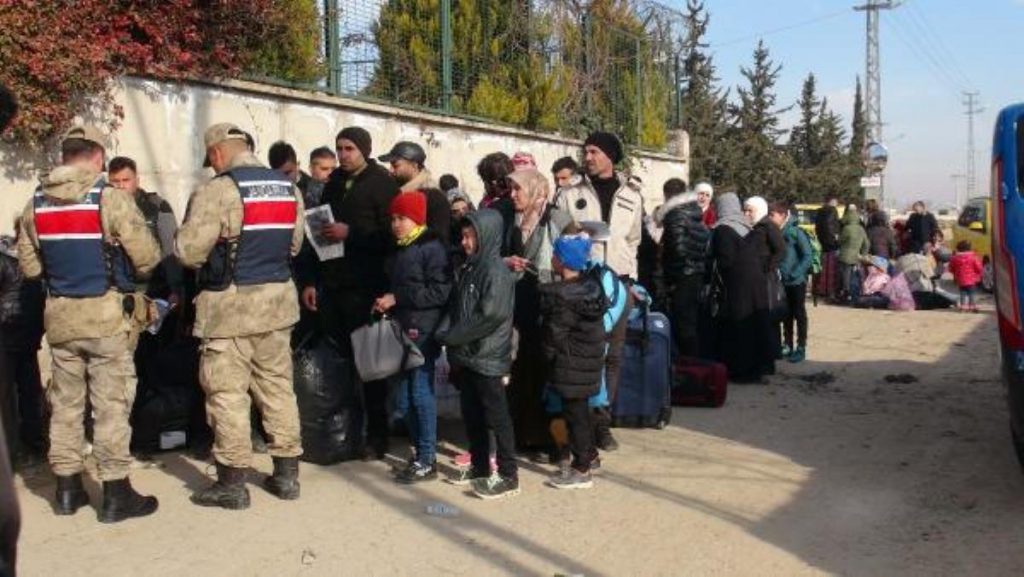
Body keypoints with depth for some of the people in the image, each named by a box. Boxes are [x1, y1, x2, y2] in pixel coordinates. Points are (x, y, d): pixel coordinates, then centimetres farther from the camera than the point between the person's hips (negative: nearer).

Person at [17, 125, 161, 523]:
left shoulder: (36, 205, 4)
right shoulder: (111, 200, -14)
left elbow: (29, 266, 8)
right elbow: (147, 258, -13)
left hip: (60, 315, 5)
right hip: (106, 313, -5)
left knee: (65, 402, 14)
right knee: (111, 404, 2)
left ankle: (67, 488, 23)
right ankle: (116, 493, 8)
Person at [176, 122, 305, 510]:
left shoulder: (217, 190, -13)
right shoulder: (288, 187, 8)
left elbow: (188, 251, -14)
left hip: (230, 304, -6)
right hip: (278, 301, 7)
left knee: (227, 393, 2)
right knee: (278, 386, 13)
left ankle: (232, 482, 8)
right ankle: (287, 474, 20)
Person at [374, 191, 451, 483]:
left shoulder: (432, 248, -9)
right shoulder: (401, 250, 16)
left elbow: (440, 292, -17)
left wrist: (397, 298, -15)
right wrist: (385, 303, 8)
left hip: (423, 333, -8)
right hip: (403, 330, 8)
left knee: (421, 393, -5)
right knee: (405, 399, 9)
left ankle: (427, 460, 4)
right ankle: (419, 453, 21)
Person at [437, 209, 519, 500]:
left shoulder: (496, 271, -14)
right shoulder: (469, 269, 12)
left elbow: (491, 316, -22)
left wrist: (449, 336, -15)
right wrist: (453, 345, 3)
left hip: (488, 358, -8)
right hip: (466, 357, 8)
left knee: (496, 417, -1)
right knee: (472, 416, 15)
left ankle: (508, 476, 6)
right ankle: (479, 468, 27)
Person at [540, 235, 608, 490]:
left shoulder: (561, 296, -23)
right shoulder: (591, 285, 1)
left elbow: (554, 336, -18)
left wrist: (550, 356, 1)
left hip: (570, 365, -8)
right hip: (590, 360, 8)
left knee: (574, 413, 1)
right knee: (582, 410, 21)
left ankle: (581, 471, 8)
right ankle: (589, 454, 36)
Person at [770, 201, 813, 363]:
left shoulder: (795, 232, -14)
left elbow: (808, 256, -15)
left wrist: (795, 274, -19)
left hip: (796, 281, -6)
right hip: (782, 282, 6)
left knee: (799, 314, 3)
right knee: (786, 315, 14)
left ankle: (801, 348, 10)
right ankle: (787, 346, 24)